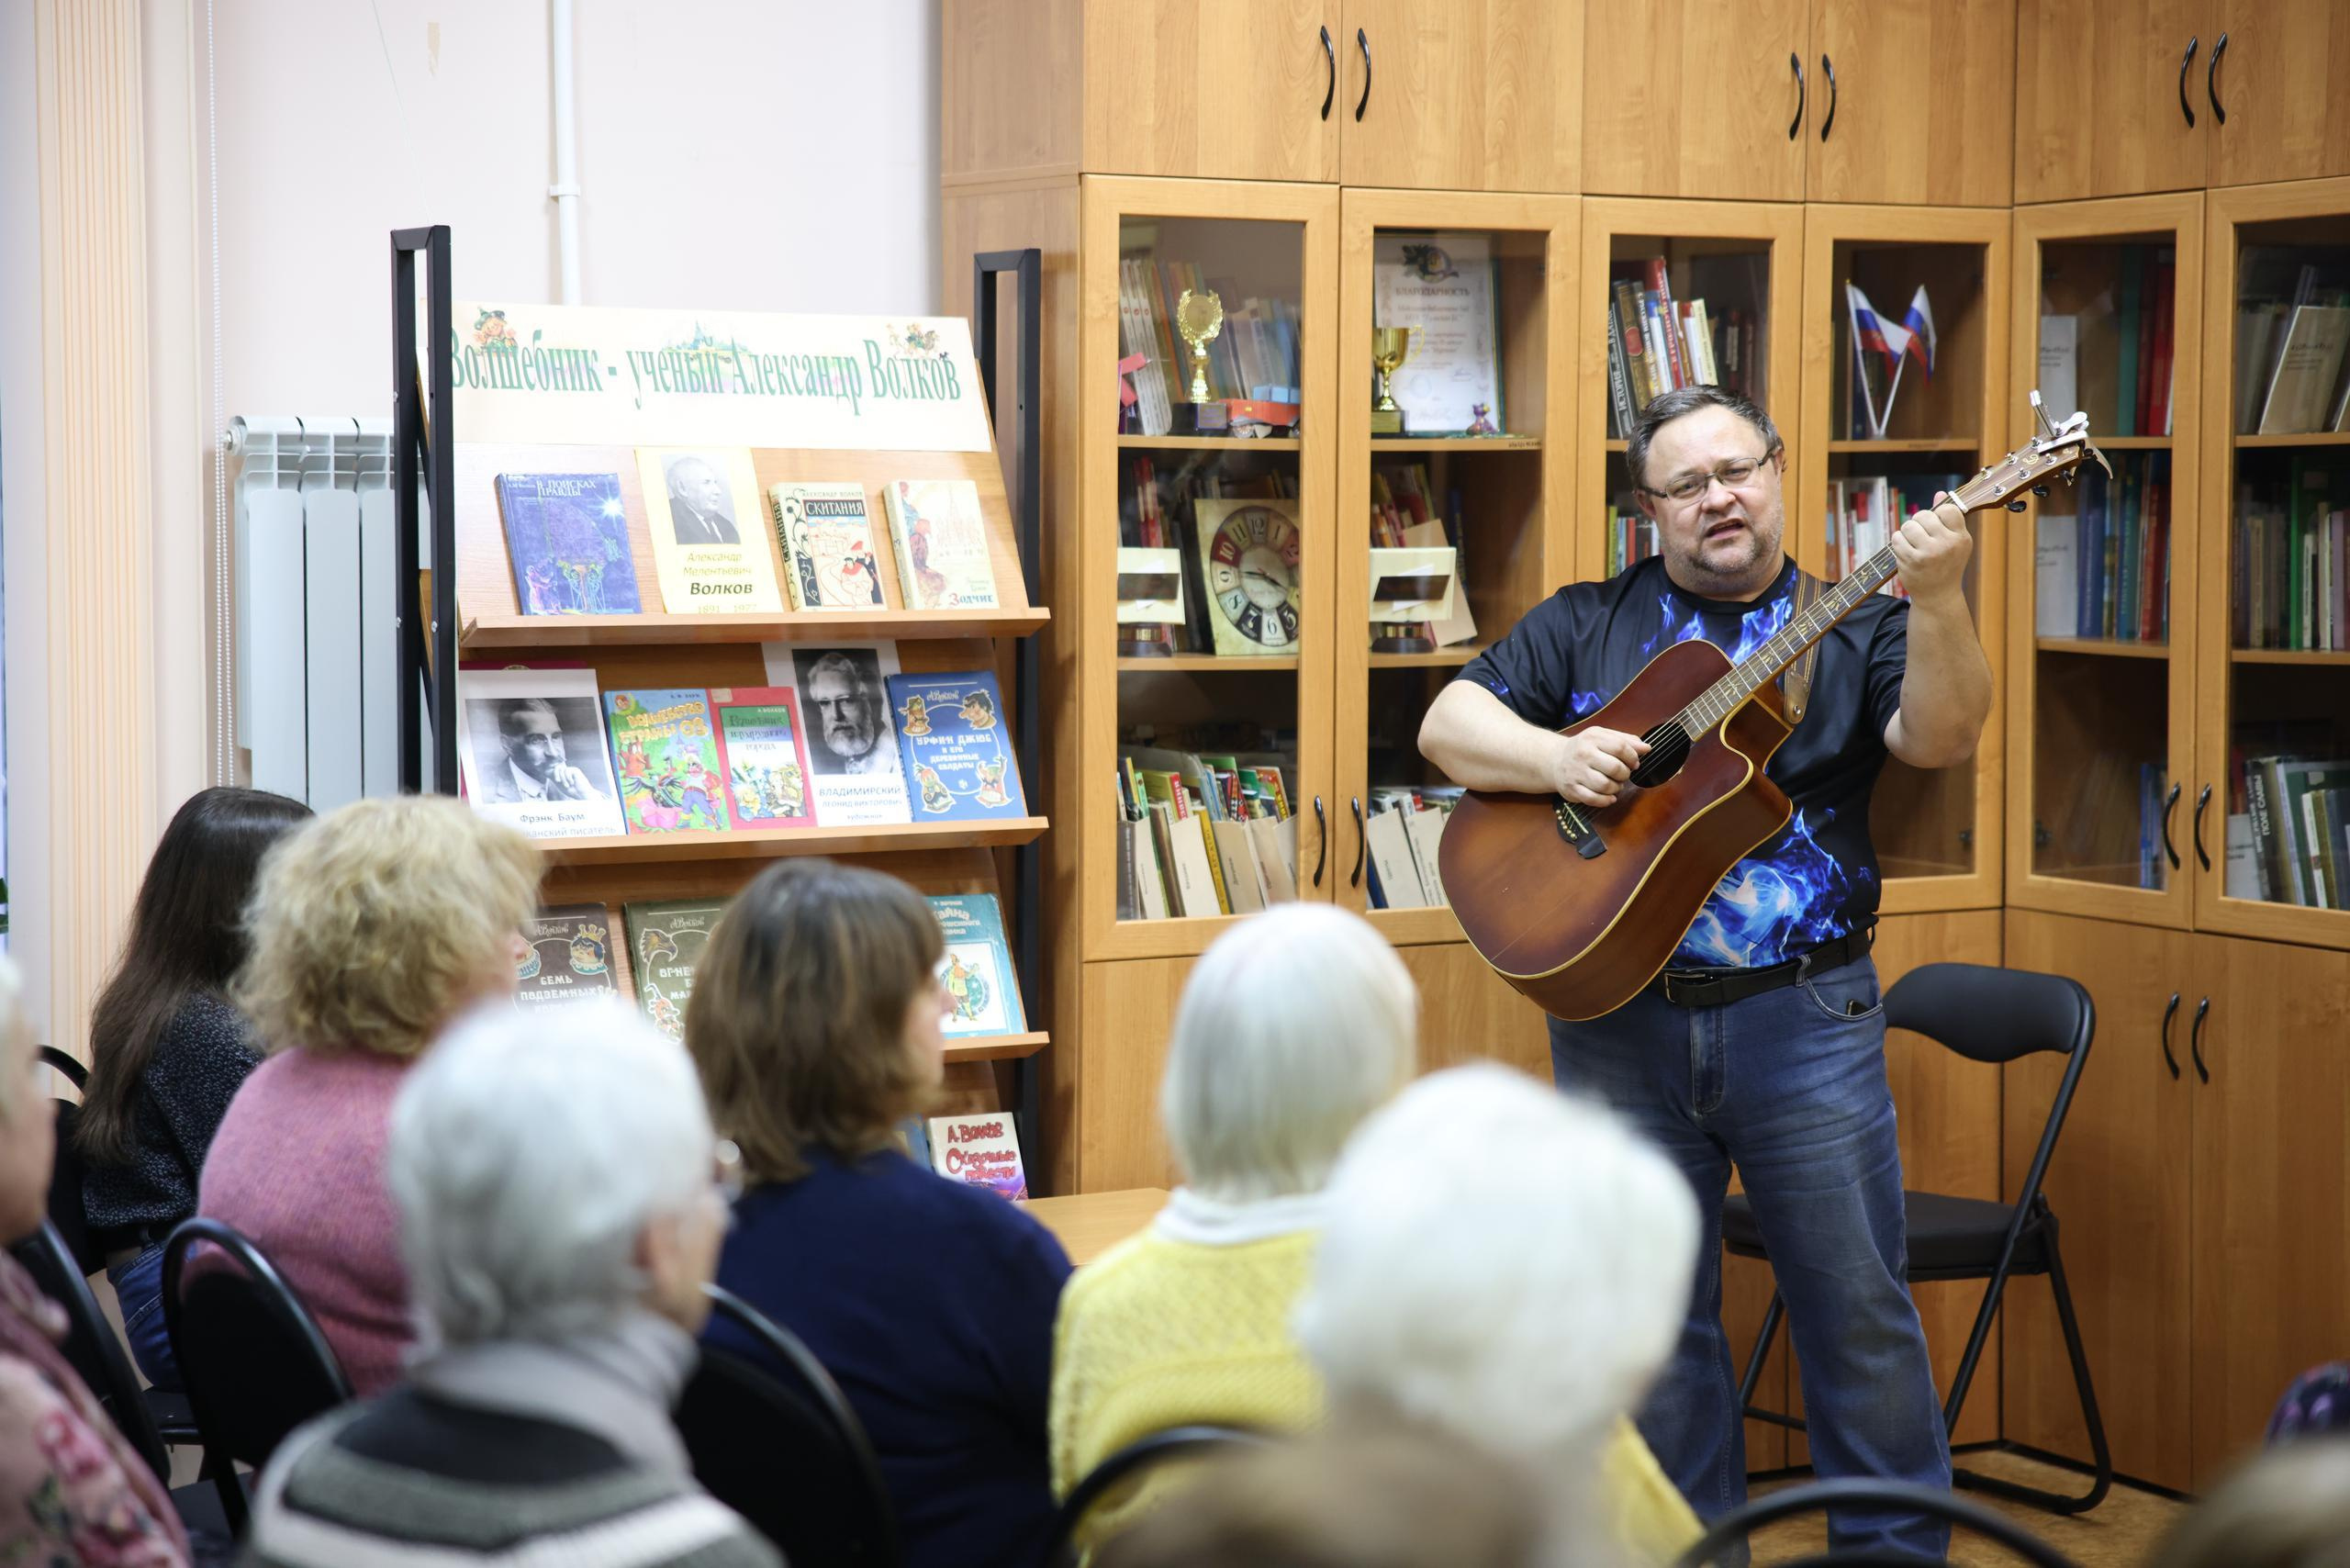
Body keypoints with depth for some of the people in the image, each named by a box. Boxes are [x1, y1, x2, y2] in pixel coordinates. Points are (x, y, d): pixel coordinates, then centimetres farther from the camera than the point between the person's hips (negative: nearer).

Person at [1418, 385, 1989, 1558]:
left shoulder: (1852, 626, 6)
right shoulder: (1588, 624, 9)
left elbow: (1939, 739, -11)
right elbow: (1447, 725, 4)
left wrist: (1937, 604, -28)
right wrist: (1556, 758, -14)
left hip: (1801, 1016, -1)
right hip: (1620, 1015, 2)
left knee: (1858, 1305, 2)